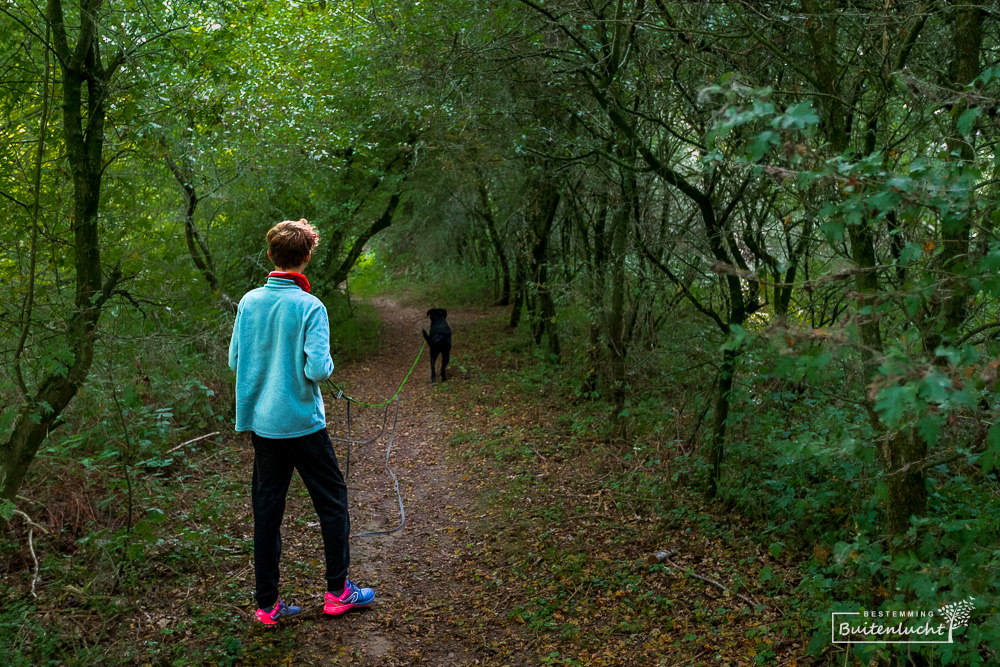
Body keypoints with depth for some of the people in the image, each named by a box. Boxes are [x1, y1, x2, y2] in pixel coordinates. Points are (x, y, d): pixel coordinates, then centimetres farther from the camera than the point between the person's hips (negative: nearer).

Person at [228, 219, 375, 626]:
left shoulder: (249, 302, 0)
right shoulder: (310, 307, -16)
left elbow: (235, 361, 6)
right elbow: (317, 369, -22)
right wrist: (327, 364, -1)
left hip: (259, 422, 5)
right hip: (302, 423, -5)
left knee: (266, 511, 11)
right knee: (333, 501, 11)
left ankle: (267, 604, 19)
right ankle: (337, 591, 20)